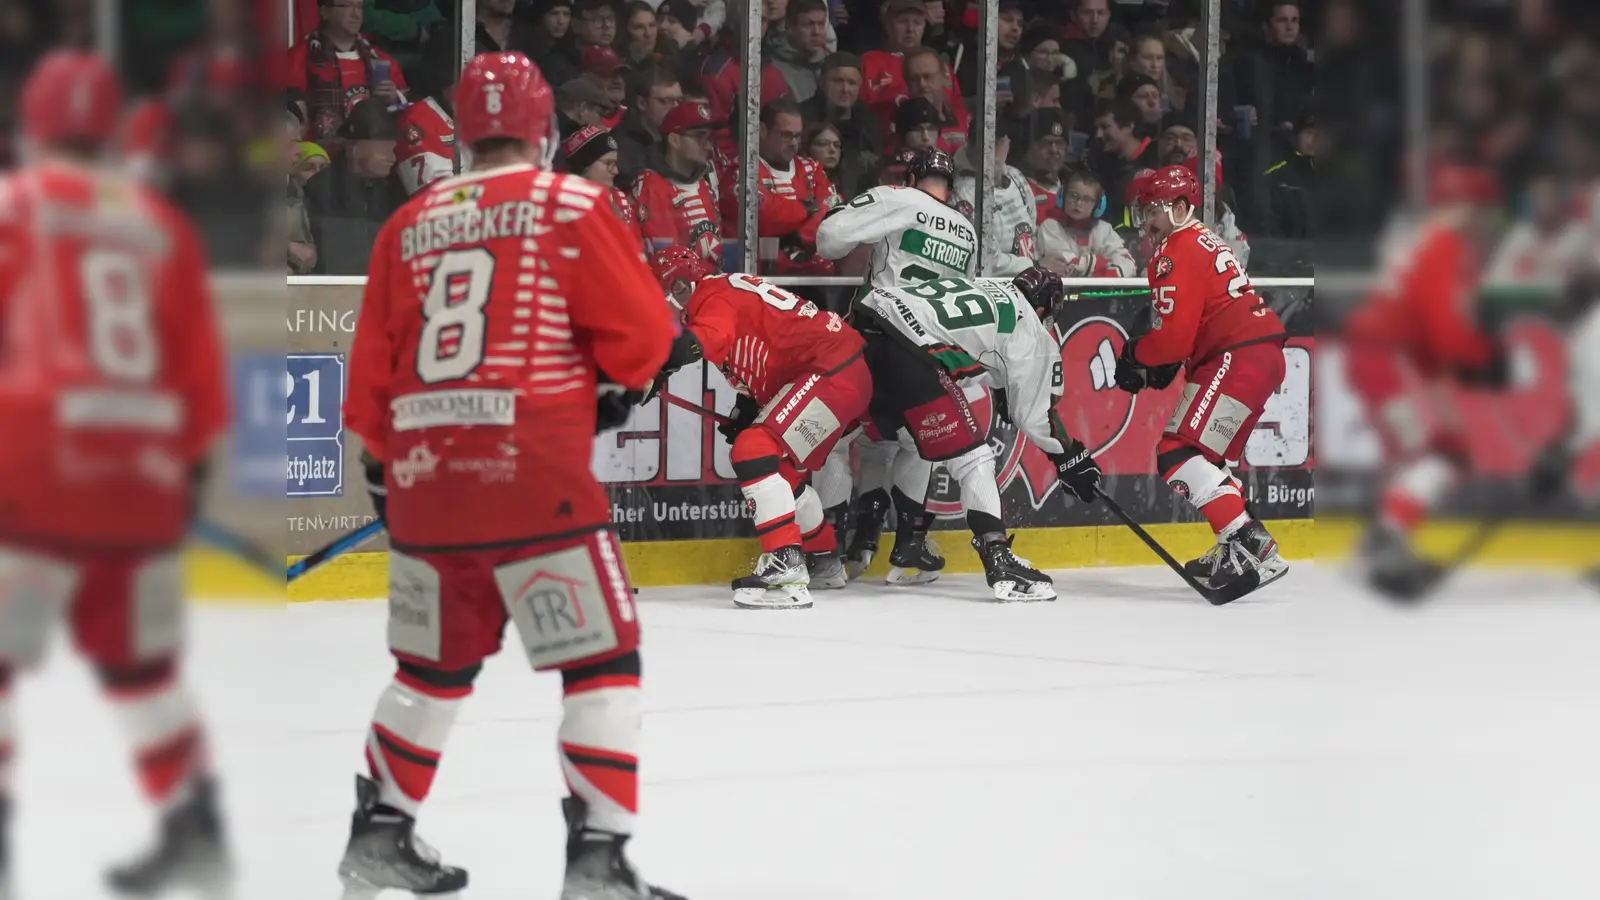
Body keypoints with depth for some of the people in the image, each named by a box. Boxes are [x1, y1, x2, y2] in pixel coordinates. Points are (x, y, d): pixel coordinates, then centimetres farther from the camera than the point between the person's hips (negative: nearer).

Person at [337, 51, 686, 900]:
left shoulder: (409, 224, 11)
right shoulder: (570, 207, -2)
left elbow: (371, 369, 15)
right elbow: (643, 333, -2)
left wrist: (385, 463, 28)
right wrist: (615, 383, 18)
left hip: (423, 478, 6)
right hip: (532, 476, -6)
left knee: (434, 664, 22)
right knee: (603, 663, 0)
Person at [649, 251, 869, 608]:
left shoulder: (715, 297, -11)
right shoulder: (732, 294, 20)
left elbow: (702, 341, -33)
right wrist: (748, 411, 20)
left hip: (830, 374, -11)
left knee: (754, 451, -20)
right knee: (786, 467, 25)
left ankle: (786, 570, -30)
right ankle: (824, 561, 42)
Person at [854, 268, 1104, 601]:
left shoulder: (986, 287, 30)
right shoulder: (1031, 333, 11)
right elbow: (1036, 414, 13)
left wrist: (1003, 393, 56)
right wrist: (1071, 458, 25)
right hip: (909, 352, -8)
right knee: (973, 458, 0)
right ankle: (999, 562, -7)